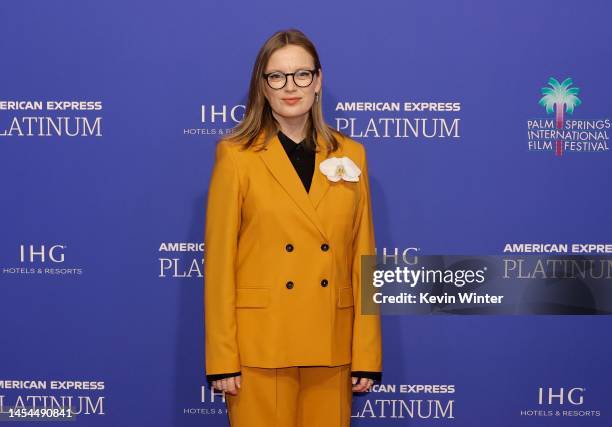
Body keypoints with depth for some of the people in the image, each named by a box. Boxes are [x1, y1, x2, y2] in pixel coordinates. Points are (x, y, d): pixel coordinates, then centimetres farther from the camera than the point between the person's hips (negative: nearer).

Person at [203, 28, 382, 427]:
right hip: (260, 346, -2)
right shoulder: (236, 156, -2)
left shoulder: (350, 155, 6)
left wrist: (367, 353, 2)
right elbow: (218, 261, -4)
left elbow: (363, 257, 6)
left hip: (330, 346, 3)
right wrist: (222, 358, -8)